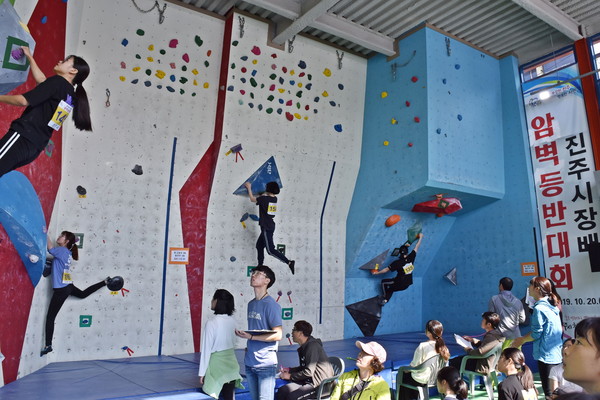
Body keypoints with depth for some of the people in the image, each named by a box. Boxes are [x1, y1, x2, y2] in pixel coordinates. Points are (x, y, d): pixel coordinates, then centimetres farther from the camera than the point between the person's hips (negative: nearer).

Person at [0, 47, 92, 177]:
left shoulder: (57, 81, -8)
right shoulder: (71, 95, 15)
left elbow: (23, 100, -15)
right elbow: (42, 80, 32)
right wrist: (29, 57, 40)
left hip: (23, 137, -8)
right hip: (35, 149, 8)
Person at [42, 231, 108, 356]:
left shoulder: (62, 250, -15)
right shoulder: (67, 252, 8)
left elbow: (51, 249, -27)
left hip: (61, 289, -9)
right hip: (67, 286, 9)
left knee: (50, 318, -2)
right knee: (83, 294, 39)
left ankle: (48, 346, 1)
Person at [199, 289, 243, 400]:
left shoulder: (211, 322, -16)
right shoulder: (232, 320, -1)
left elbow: (206, 349, -12)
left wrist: (202, 372, -5)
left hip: (217, 365, -5)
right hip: (231, 363, 5)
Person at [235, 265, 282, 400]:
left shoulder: (271, 305, -13)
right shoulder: (251, 304, 11)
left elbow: (277, 335, -16)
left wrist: (251, 337, -20)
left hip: (266, 364, -7)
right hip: (250, 362, 7)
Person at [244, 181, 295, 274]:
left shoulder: (264, 198, -15)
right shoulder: (275, 199, 6)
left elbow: (252, 199, 1)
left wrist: (249, 188, 13)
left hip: (266, 228, -9)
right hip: (269, 227, 9)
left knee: (270, 250, -11)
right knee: (259, 245, 20)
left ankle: (289, 263, -20)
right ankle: (260, 266, 28)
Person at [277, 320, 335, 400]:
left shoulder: (312, 346, -16)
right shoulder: (303, 347, 14)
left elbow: (308, 372, -21)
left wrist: (290, 376, -12)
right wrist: (289, 370, 14)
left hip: (322, 385, -9)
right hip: (310, 381, 9)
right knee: (282, 391, -9)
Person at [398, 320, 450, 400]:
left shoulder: (423, 346, -25)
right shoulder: (443, 347, -9)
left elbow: (414, 365, -18)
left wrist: (407, 370, 3)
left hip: (422, 381, -6)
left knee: (402, 376, 20)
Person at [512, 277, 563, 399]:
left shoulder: (539, 308, -19)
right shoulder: (552, 306, 8)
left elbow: (536, 334, -15)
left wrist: (522, 340, 1)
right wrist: (523, 338, 16)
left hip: (546, 355, -9)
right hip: (557, 354, 9)